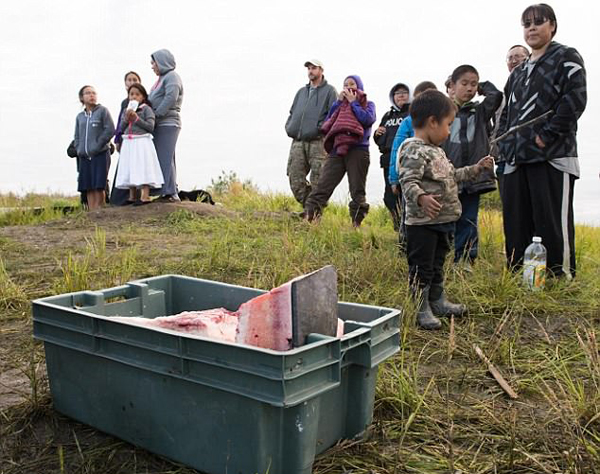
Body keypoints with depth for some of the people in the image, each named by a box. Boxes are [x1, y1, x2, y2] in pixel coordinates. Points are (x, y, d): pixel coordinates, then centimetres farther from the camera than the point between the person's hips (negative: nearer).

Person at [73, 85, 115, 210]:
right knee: (88, 188, 3)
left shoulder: (103, 111, 1)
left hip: (100, 154, -5)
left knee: (98, 186, -8)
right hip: (84, 156, 5)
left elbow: (110, 130, -7)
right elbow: (77, 136, 20)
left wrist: (97, 146, -11)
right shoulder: (80, 116, 16)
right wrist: (79, 149, 4)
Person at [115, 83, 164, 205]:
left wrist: (137, 119, -12)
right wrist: (126, 119, -4)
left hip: (142, 142, -6)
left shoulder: (146, 108, 1)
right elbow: (121, 129, 12)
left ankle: (145, 196, -11)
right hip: (128, 143, 6)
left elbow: (150, 127, -8)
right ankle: (132, 196, 16)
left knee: (143, 168, -9)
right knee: (130, 170, 9)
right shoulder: (126, 111, 16)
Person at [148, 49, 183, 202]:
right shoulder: (162, 78, 23)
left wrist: (156, 114, -17)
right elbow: (153, 100, 19)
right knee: (162, 159, 6)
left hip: (168, 123, -9)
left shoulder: (172, 76, -3)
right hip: (160, 124, 9)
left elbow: (171, 98, -17)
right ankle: (169, 192, 8)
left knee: (165, 158, -11)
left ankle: (170, 192, -10)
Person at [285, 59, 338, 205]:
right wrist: (289, 127, 10)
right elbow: (292, 113, 28)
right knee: (295, 178, 1)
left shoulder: (329, 91, 6)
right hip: (297, 142, 6)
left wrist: (321, 128, -15)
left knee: (318, 181, -6)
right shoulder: (301, 92, 25)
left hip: (317, 142, -6)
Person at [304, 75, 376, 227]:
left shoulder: (368, 104, 11)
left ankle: (356, 224, 7)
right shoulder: (341, 103, 22)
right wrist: (338, 101, 5)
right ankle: (308, 218, -13)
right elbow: (327, 121, 9)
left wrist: (353, 102, -2)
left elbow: (367, 119, -11)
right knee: (322, 186, -8)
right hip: (337, 149, 3)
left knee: (357, 191, 1)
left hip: (357, 150, -3)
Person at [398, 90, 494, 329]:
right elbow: (409, 182, -29)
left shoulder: (436, 150, 16)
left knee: (437, 264, 21)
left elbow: (451, 176, 28)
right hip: (422, 223, -10)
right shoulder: (414, 150, -17)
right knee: (421, 267, 0)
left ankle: (437, 301, 34)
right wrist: (422, 198, -46)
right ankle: (421, 309, 9)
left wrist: (475, 169, 28)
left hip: (443, 221, 10)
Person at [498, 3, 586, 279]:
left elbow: (575, 100, -10)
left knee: (552, 222, -7)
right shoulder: (518, 73, 24)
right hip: (517, 159, 7)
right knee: (515, 224, 6)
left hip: (553, 158, -6)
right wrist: (505, 145, 8)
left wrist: (547, 136, -15)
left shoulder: (566, 58, 4)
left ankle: (562, 279, 0)